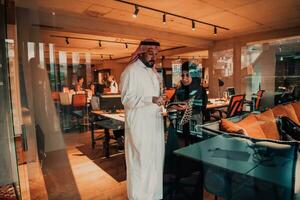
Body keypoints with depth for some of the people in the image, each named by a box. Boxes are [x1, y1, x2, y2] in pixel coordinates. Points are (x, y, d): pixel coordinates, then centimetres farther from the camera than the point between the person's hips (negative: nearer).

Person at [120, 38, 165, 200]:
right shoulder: (131, 71, -11)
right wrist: (152, 100, -28)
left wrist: (161, 100, 7)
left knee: (155, 157, 15)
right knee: (141, 159, 1)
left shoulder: (152, 70, 15)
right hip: (139, 123, -8)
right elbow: (127, 99, -17)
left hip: (154, 121, 8)